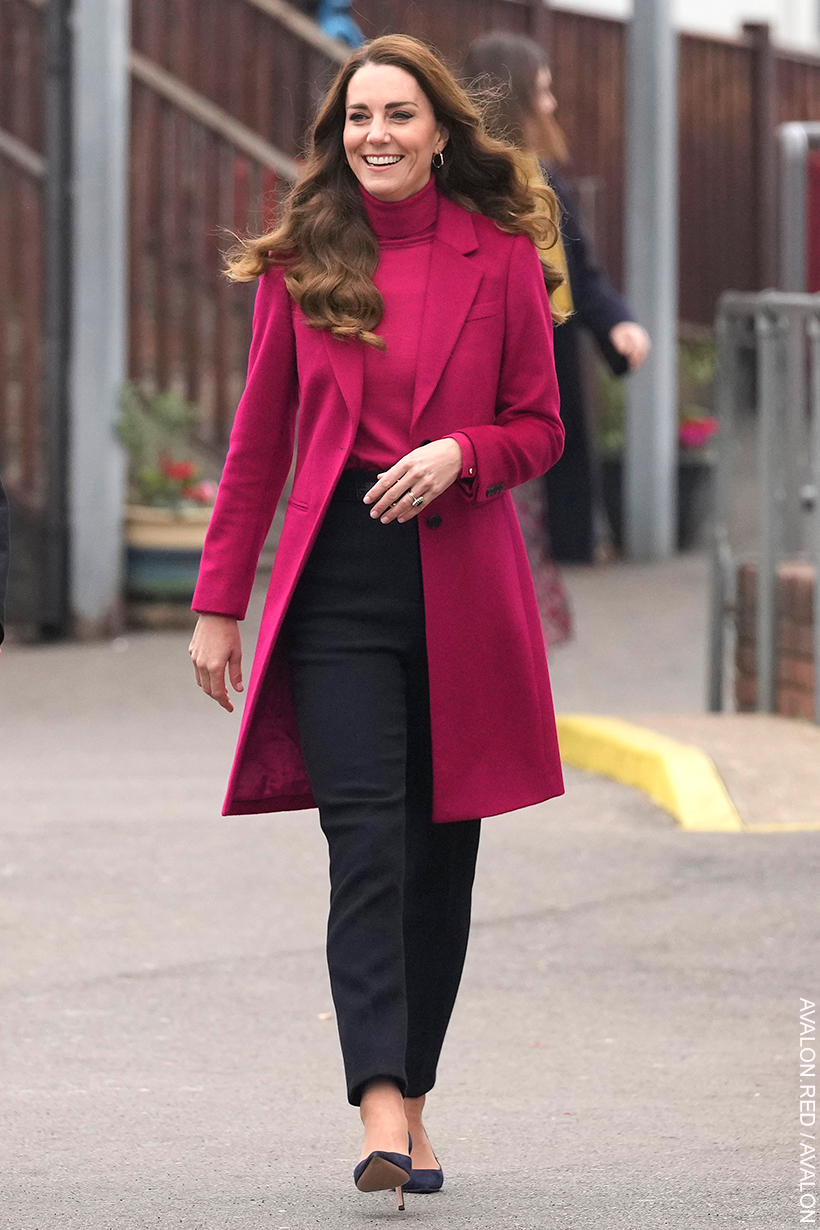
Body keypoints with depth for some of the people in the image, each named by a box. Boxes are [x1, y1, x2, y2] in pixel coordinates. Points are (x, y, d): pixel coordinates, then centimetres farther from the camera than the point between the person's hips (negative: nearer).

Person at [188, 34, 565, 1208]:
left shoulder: (501, 258, 3)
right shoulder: (299, 263, 5)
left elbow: (539, 429, 7)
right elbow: (258, 442, 9)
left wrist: (459, 454, -15)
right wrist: (219, 601, 6)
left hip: (463, 585, 1)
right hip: (339, 575, -1)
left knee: (441, 848, 7)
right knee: (366, 840, -12)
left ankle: (412, 1095, 19)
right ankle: (381, 1106, -21)